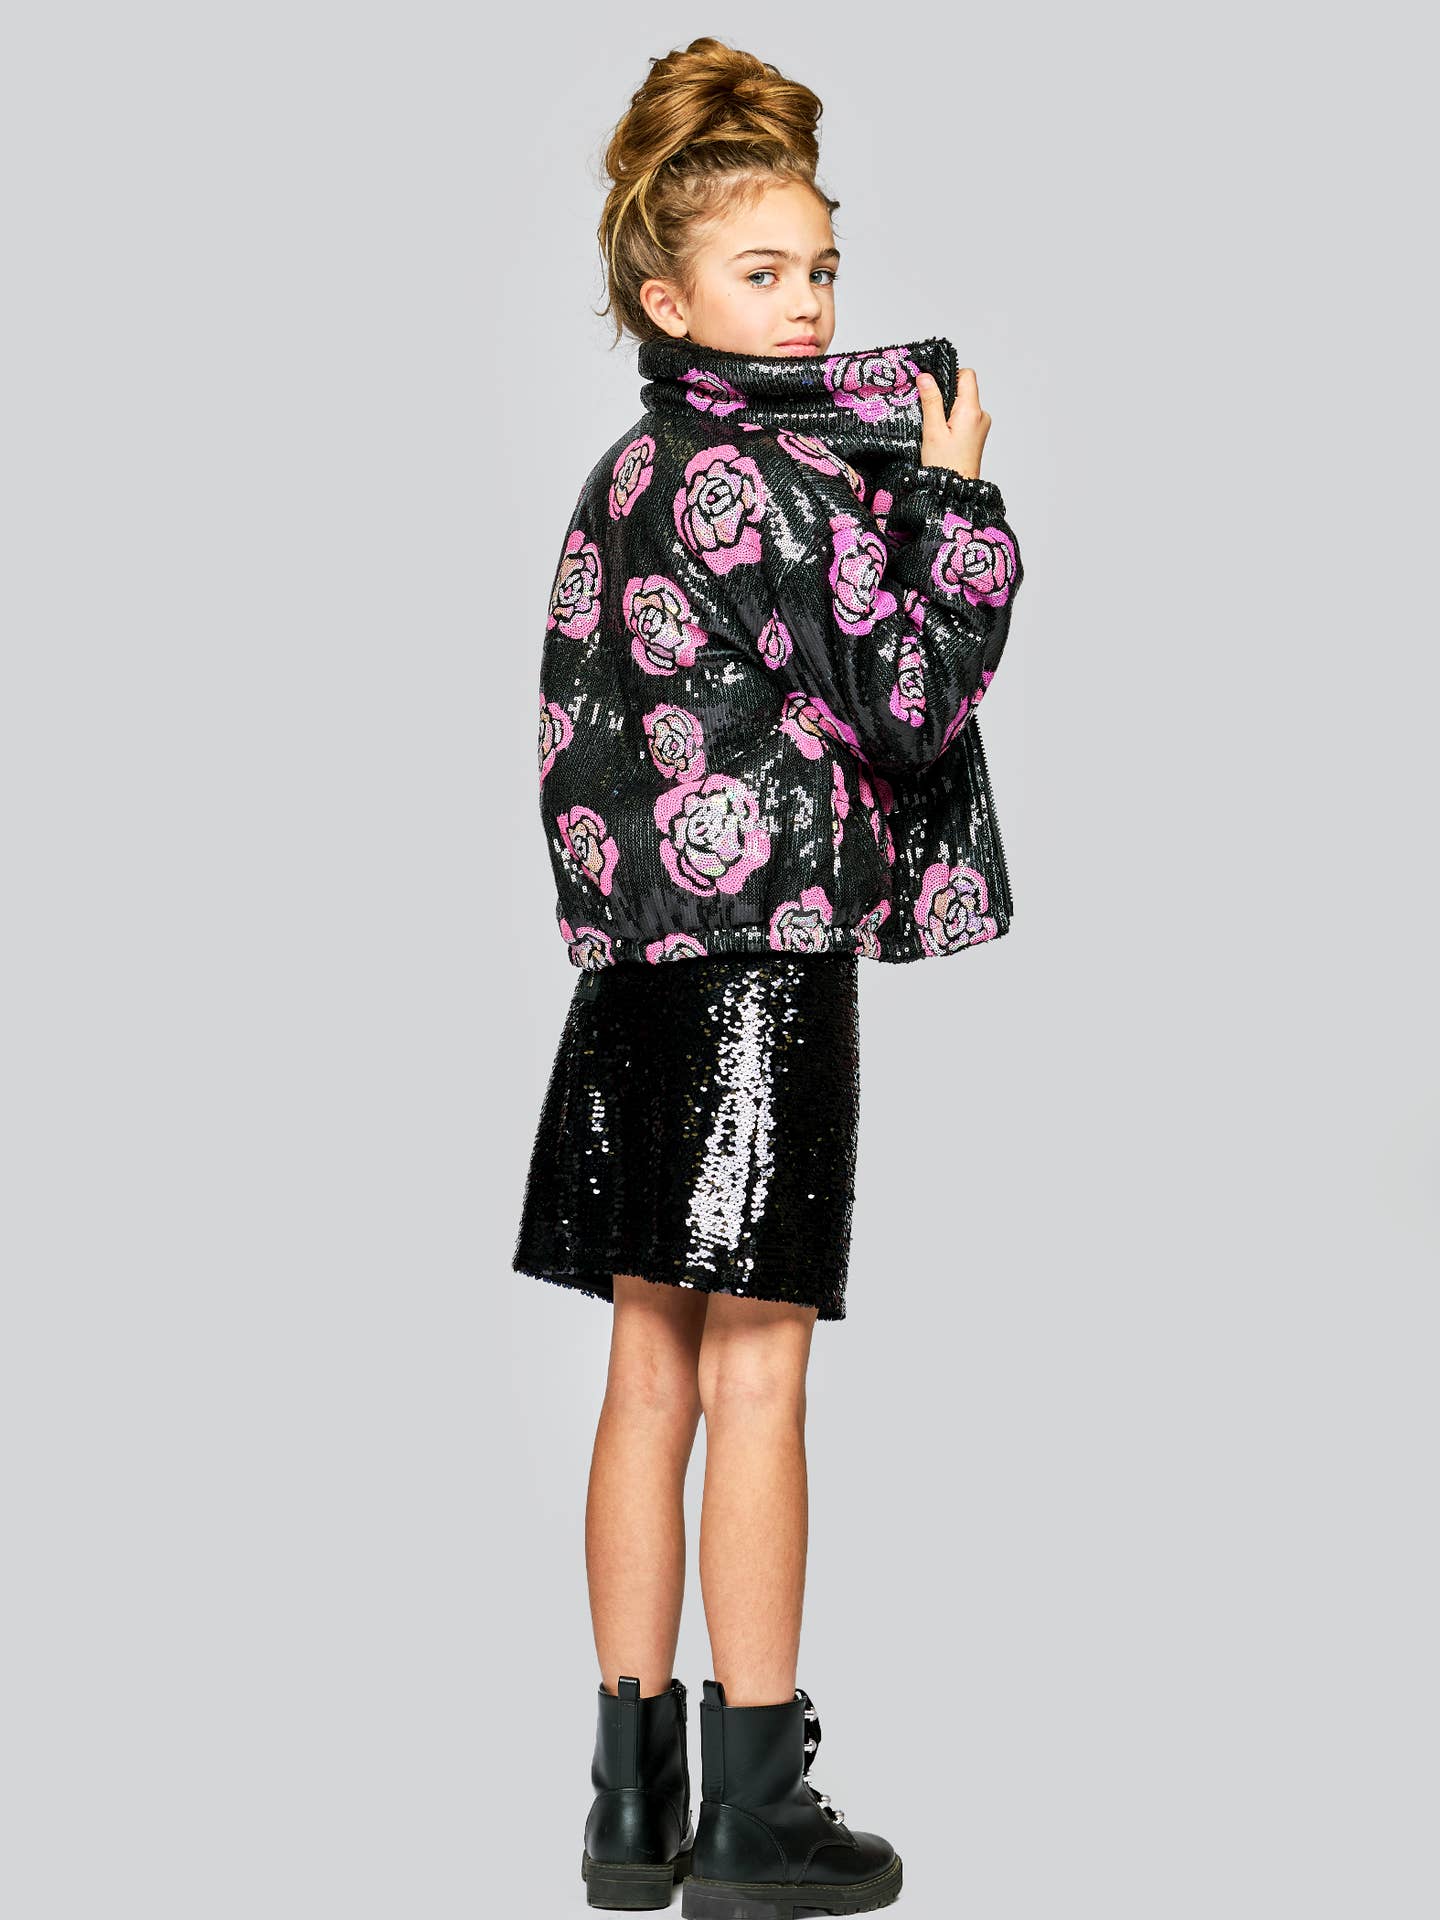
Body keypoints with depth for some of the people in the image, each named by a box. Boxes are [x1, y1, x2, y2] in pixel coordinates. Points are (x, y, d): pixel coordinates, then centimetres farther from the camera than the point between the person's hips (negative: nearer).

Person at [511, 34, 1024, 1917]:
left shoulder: (627, 475, 13)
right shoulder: (786, 474, -12)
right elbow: (912, 705, -10)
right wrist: (957, 495, -1)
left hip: (637, 963, 8)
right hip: (765, 963, -8)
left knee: (652, 1372, 10)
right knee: (756, 1377, -2)